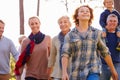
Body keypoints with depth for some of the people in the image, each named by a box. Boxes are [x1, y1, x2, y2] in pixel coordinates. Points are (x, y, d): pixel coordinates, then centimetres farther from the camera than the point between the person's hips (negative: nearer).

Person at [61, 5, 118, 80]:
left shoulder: (97, 33, 7)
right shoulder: (70, 35, 4)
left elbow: (105, 53, 13)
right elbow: (65, 54, -5)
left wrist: (113, 70, 18)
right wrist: (64, 72, -19)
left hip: (93, 72, -1)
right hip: (75, 73, 2)